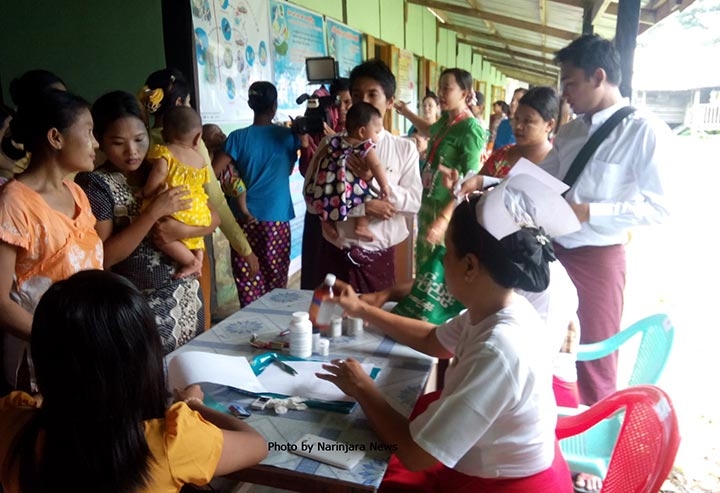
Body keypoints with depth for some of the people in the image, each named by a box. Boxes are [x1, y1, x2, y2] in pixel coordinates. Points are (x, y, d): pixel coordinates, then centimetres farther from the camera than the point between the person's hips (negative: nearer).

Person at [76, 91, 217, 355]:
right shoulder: (95, 184, -11)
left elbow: (212, 218, 2)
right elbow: (103, 258, -17)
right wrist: (153, 212, -23)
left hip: (187, 295, 4)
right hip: (137, 308, -4)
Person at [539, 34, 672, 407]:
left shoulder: (645, 131, -12)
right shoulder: (569, 132, 7)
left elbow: (658, 208, -17)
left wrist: (588, 212, -24)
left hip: (597, 259, -6)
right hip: (554, 250, 6)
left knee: (594, 359, 11)